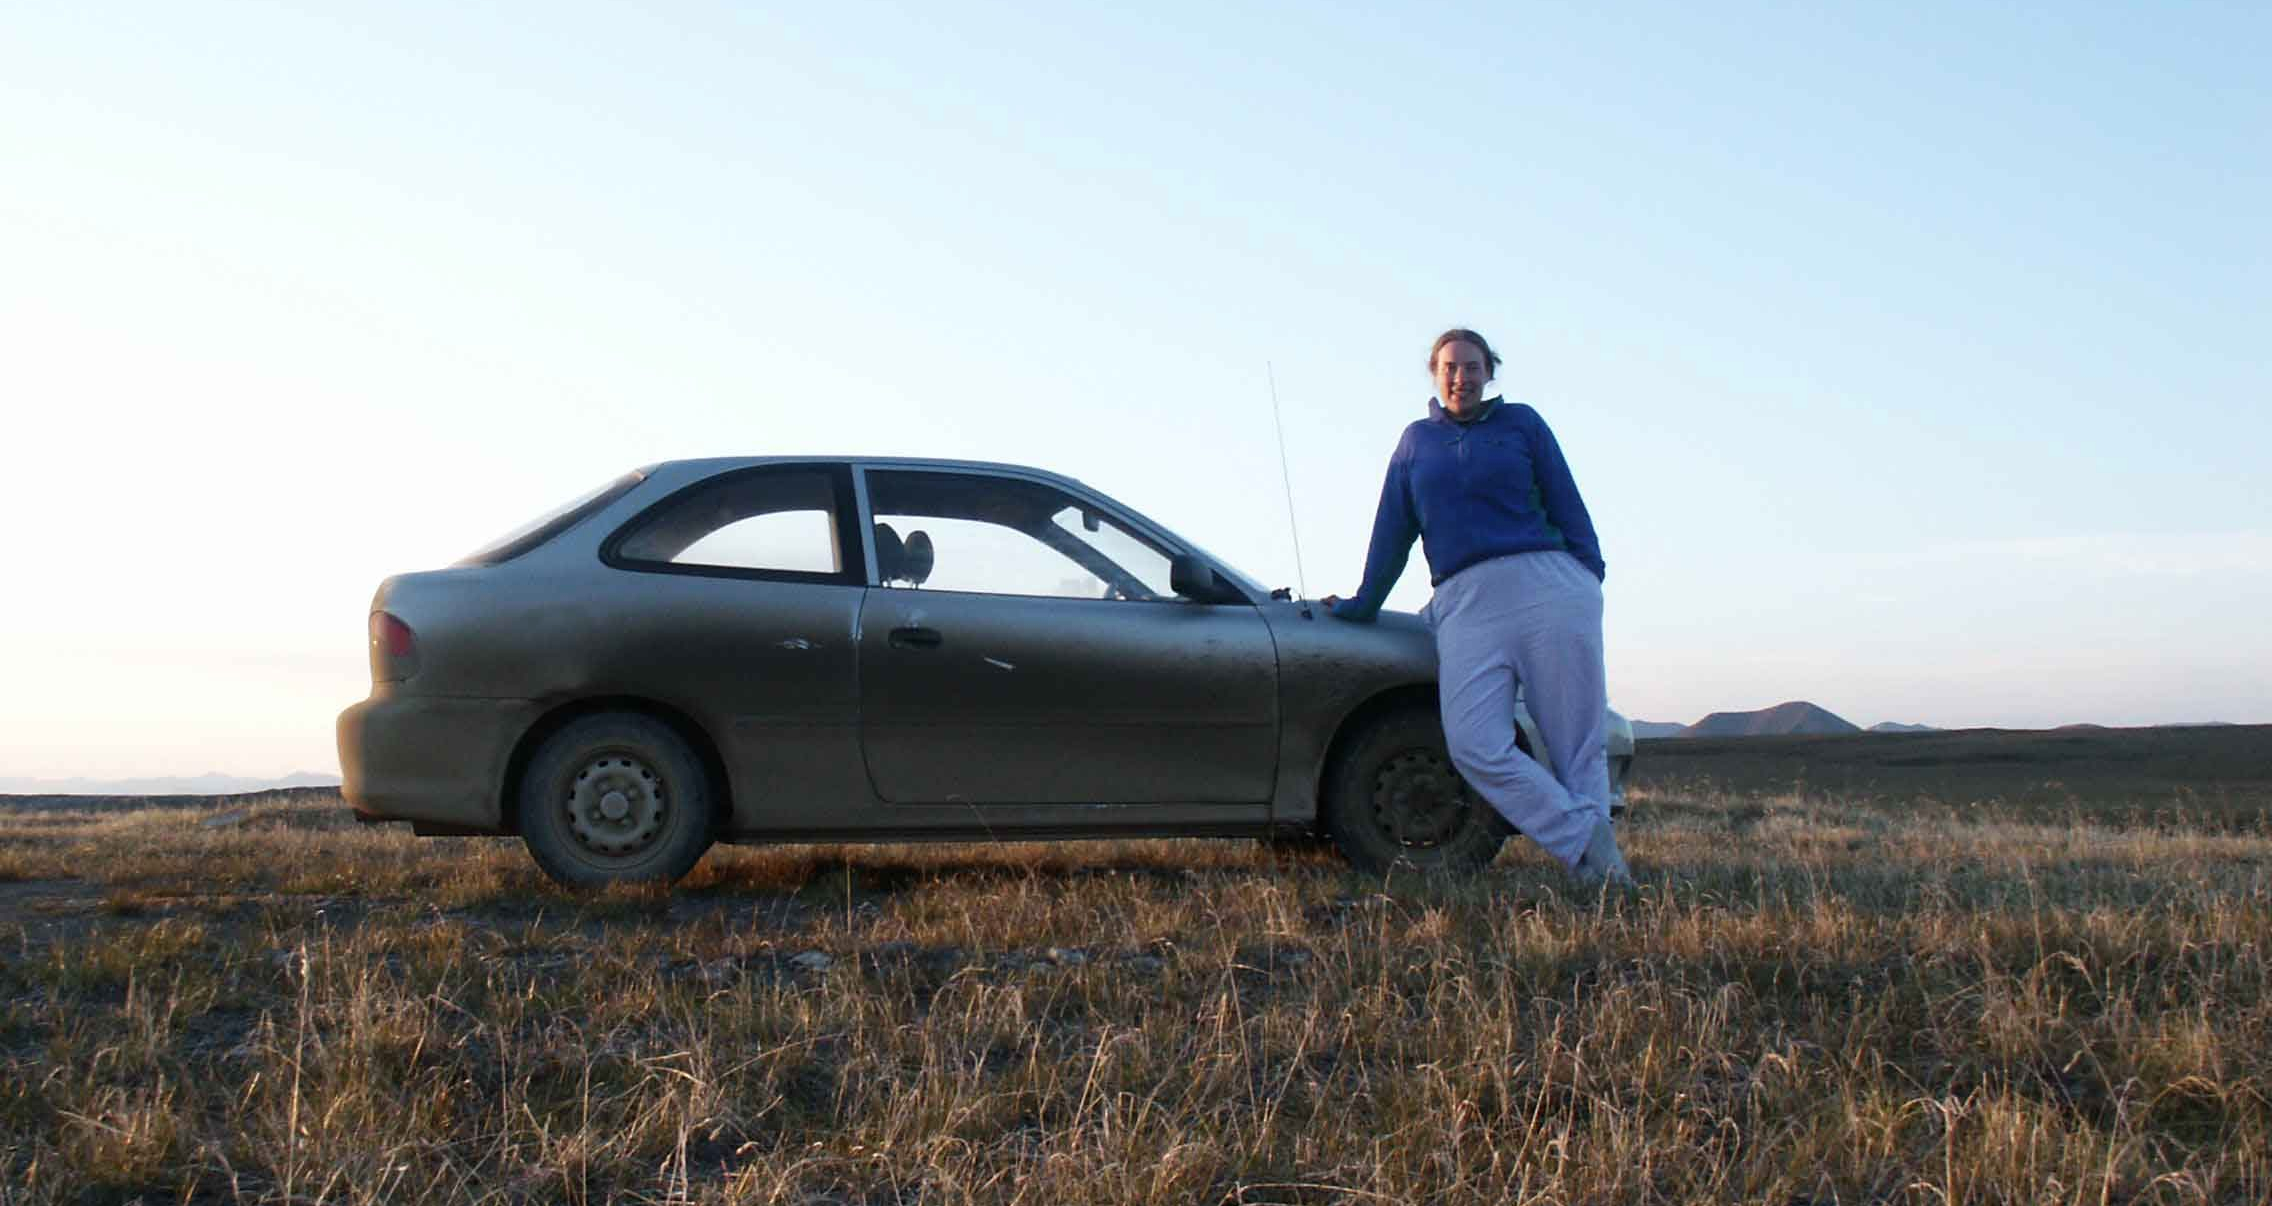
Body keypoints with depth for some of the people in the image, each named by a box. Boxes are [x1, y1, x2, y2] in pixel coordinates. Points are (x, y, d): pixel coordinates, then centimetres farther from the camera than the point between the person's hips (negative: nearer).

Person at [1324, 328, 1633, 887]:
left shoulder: (1521, 422, 13)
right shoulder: (1416, 442, 21)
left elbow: (1567, 506, 10)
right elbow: (1393, 533, 24)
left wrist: (1591, 580, 0)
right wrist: (1363, 604, 25)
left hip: (1549, 586, -2)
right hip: (1465, 604, 2)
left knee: (1577, 742, -5)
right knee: (1475, 745, -17)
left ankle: (1598, 860, 0)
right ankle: (1592, 847, -16)